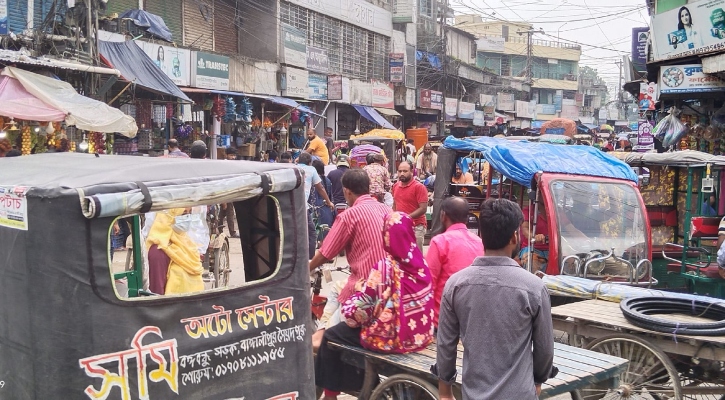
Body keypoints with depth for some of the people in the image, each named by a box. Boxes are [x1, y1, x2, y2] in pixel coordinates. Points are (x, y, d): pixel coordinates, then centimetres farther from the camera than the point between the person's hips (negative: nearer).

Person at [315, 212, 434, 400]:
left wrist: (360, 290, 3)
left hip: (391, 338, -7)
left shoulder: (384, 267, -22)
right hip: (421, 335, 7)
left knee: (331, 336, 14)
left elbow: (358, 314, -18)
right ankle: (361, 384, 42)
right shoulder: (420, 261, -3)